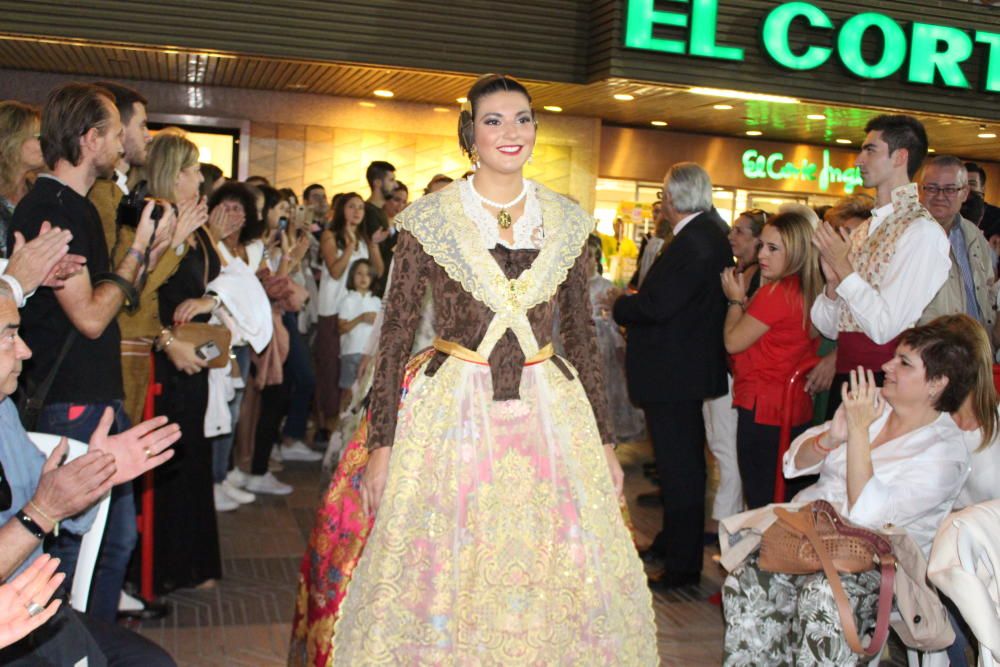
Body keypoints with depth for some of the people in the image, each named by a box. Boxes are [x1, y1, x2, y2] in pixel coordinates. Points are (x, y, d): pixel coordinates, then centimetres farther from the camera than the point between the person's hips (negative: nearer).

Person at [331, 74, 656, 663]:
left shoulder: (567, 222, 5)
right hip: (453, 412, -2)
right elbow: (396, 337, -2)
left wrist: (605, 441, 8)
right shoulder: (431, 218, -3)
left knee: (559, 582, 7)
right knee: (446, 581, 6)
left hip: (550, 414, 3)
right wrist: (381, 444, -6)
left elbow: (583, 336, 9)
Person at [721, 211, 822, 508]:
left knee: (761, 499, -2)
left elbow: (733, 341, -12)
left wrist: (736, 299, 1)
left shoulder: (776, 292, -19)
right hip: (795, 409, 9)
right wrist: (744, 300, 7)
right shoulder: (809, 292, 9)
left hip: (763, 410, -9)